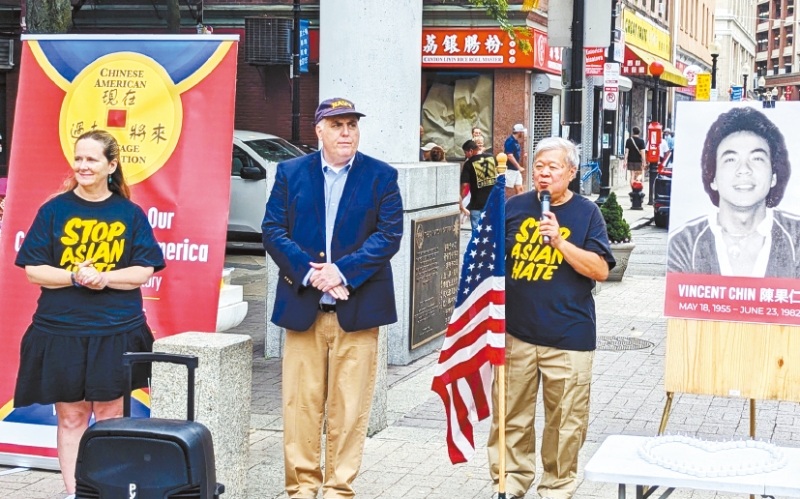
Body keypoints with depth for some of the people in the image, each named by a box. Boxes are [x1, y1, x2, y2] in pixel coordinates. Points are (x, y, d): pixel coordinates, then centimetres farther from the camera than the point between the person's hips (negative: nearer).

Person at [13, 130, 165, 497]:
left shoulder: (130, 214, 4)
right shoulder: (54, 210, 3)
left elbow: (143, 271, -1)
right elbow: (33, 270, -1)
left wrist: (104, 277, -18)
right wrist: (75, 277, -17)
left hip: (116, 332, 0)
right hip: (60, 332, 0)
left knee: (110, 417, 5)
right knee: (70, 418, 5)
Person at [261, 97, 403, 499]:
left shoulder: (381, 176, 5)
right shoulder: (290, 172, 8)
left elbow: (389, 235, -5)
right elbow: (273, 230, 1)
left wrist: (342, 271, -15)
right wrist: (309, 272, -13)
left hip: (358, 307, -1)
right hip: (302, 305, 1)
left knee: (350, 405, 2)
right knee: (301, 402, 4)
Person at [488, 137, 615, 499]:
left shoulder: (587, 213, 1)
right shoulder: (515, 207, 7)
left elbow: (601, 270, -7)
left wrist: (560, 241, -17)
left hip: (567, 336, -2)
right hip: (515, 332, 2)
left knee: (565, 421, 4)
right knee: (510, 415, 8)